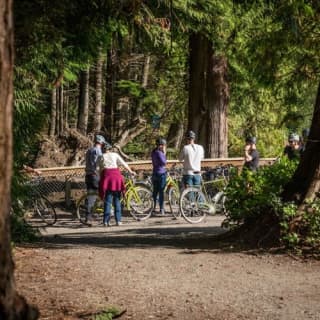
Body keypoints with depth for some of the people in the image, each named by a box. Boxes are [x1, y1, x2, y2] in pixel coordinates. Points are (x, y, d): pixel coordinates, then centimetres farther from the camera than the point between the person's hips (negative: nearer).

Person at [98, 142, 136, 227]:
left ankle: (106, 221, -6)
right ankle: (118, 220, 4)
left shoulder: (101, 157, 11)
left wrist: (101, 177, 21)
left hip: (106, 176, 0)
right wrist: (131, 171, 16)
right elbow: (124, 164, 8)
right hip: (116, 175, 0)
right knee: (117, 200, 7)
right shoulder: (115, 155, 11)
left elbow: (100, 168, 10)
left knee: (107, 200, 1)